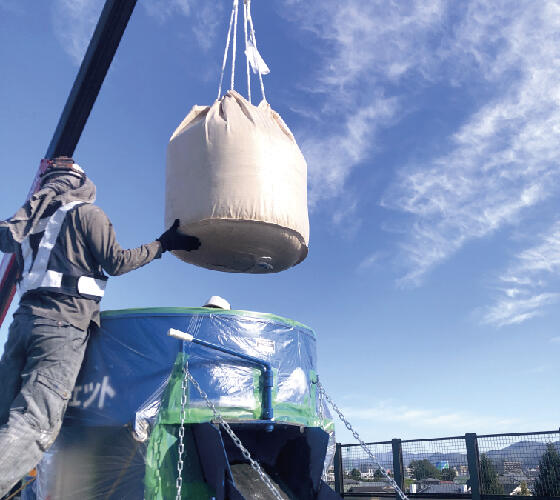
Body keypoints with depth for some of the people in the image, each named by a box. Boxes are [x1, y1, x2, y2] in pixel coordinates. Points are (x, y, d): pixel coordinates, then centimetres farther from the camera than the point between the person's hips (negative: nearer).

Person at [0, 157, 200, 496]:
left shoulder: (29, 216, 21)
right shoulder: (87, 212, 4)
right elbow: (116, 262, 0)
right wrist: (162, 245, 9)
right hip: (64, 325, -6)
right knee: (35, 425, -12)